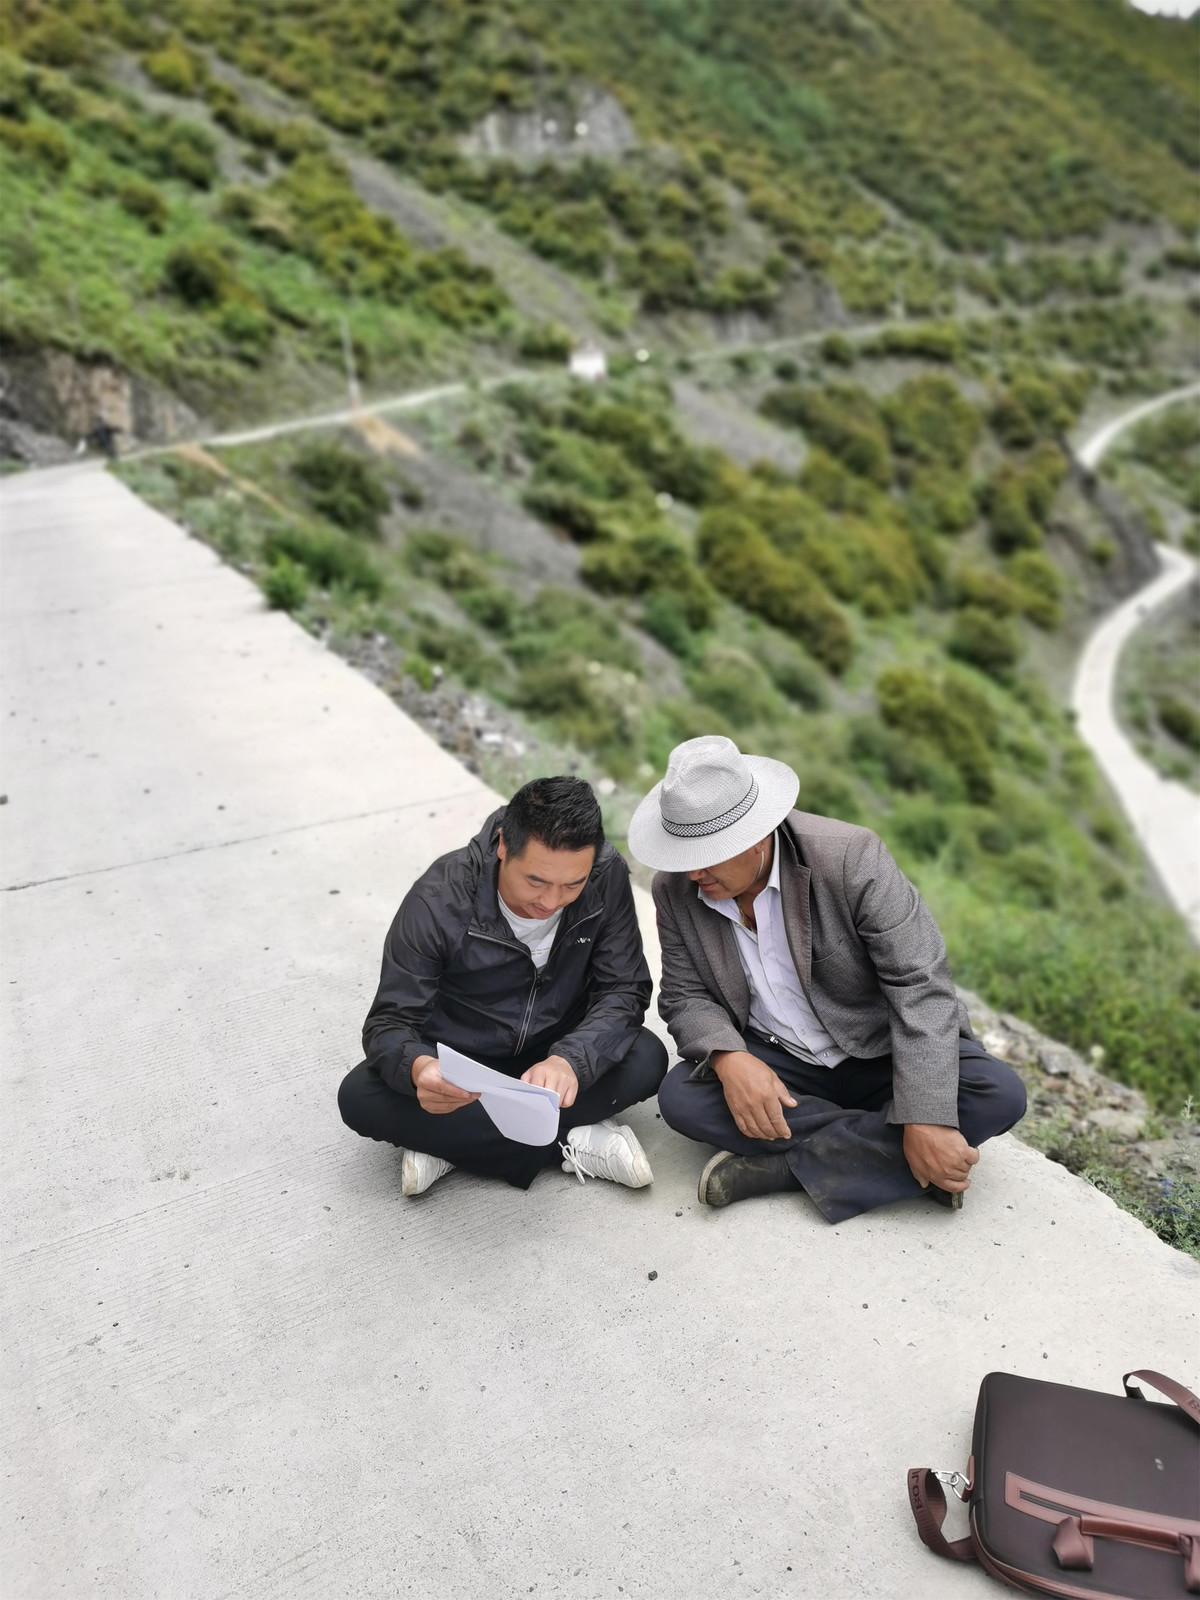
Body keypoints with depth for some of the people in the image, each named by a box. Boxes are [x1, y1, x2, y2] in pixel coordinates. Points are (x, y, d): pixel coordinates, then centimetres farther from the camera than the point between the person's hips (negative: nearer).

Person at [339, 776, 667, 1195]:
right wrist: (418, 1068, -46)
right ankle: (571, 1144, -22)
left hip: (557, 1054, 1)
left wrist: (570, 1059, -38)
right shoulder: (439, 899, -25)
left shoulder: (607, 877, -19)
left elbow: (624, 991, -18)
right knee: (360, 1096, -27)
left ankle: (449, 1142, -19)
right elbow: (389, 1023, -21)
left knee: (646, 1059, -27)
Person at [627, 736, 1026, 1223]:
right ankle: (880, 1153, -18)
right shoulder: (676, 889, -10)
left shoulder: (850, 857, -23)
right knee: (679, 1096, -26)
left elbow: (921, 987, -24)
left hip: (880, 1055, -2)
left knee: (1000, 1095, -28)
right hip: (777, 1063, 2)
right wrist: (728, 1059, -28)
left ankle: (786, 1164, -23)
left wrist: (925, 1122, -32)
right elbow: (686, 998, -4)